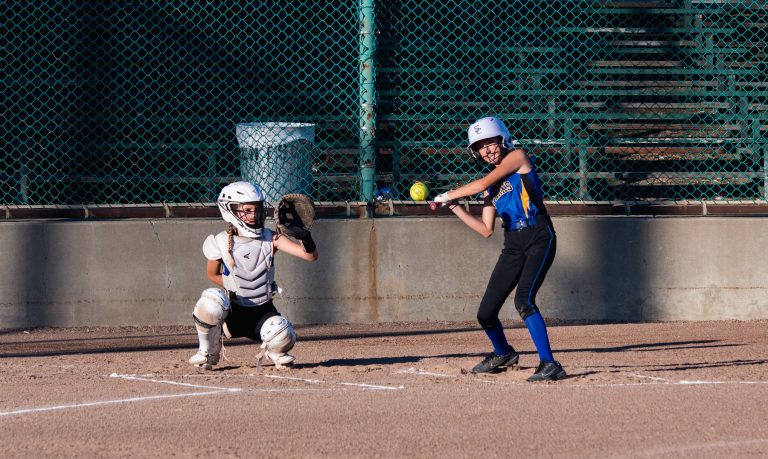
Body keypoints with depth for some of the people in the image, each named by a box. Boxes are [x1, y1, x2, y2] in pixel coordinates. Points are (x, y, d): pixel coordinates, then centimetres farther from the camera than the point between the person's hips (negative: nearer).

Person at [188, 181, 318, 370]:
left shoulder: (270, 239, -7)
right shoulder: (220, 243, -9)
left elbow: (311, 255, -14)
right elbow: (213, 274, 10)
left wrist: (304, 234, -33)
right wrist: (232, 288, -5)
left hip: (262, 311, 1)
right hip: (233, 312, -1)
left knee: (284, 338, -29)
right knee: (211, 300, -34)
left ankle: (271, 351, 14)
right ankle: (208, 353, -7)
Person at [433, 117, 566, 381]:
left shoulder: (517, 157, -1)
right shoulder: (491, 185, 17)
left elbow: (482, 184, -12)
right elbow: (486, 230, 13)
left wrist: (447, 196, -2)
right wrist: (454, 208, 6)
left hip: (539, 239, -7)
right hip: (513, 246, 7)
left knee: (524, 300, -26)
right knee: (486, 314, 5)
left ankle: (550, 365, -25)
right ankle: (503, 354, 35)